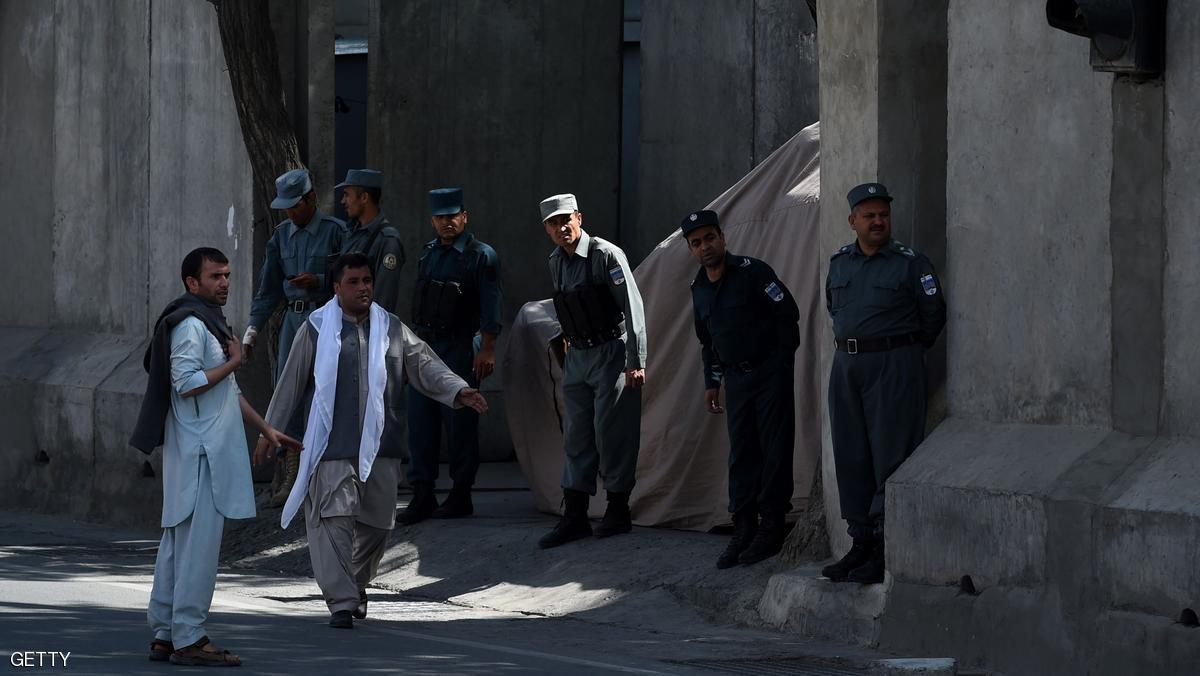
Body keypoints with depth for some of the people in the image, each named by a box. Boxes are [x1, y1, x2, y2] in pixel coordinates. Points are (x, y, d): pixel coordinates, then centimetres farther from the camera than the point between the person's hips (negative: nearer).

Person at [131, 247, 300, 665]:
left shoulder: (210, 323, 23)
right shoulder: (190, 325, -11)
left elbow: (228, 392, 29)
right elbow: (187, 382, -22)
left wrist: (265, 429, 26)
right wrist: (233, 362, -11)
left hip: (211, 452, 11)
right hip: (198, 454, -11)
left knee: (178, 544, 11)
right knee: (198, 543, -11)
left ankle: (166, 635, 13)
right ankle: (188, 640, -11)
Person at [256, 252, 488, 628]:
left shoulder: (392, 330, 11)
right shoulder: (317, 329, 3)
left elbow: (425, 365, 6)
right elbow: (291, 383, 7)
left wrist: (459, 391, -12)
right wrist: (270, 431, 7)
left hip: (380, 446, 4)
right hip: (331, 446, -4)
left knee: (376, 523, 9)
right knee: (335, 520, -12)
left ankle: (357, 586, 31)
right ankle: (341, 601, -11)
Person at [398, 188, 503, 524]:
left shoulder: (481, 256, -5)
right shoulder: (428, 253, 14)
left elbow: (490, 307, -10)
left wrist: (487, 349, -16)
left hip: (459, 348, -6)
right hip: (424, 346, 6)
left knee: (459, 421, -1)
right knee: (420, 419, 2)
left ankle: (461, 495, 7)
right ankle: (422, 494, 5)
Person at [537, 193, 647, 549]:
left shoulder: (606, 255, -14)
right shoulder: (556, 263, 9)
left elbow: (633, 308, -15)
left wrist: (636, 362, -18)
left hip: (611, 354, -7)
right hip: (577, 357, 7)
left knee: (611, 434, -3)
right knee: (576, 436, 6)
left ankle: (618, 512, 8)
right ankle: (574, 517, 9)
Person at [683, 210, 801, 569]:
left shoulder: (753, 272, -12)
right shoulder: (700, 288, 9)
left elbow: (788, 313, -11)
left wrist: (782, 364, -10)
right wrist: (712, 383, 18)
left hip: (771, 373, -6)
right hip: (737, 378, 6)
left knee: (774, 450, -3)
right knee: (741, 454, 5)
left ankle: (772, 527, 2)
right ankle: (744, 530, 8)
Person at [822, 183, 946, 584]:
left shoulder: (911, 264, -5)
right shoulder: (839, 264, 11)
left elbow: (933, 317, 2)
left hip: (894, 367, -6)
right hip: (846, 366, 6)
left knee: (890, 457, -7)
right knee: (851, 458, 7)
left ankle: (886, 553, -7)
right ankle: (861, 545, 14)